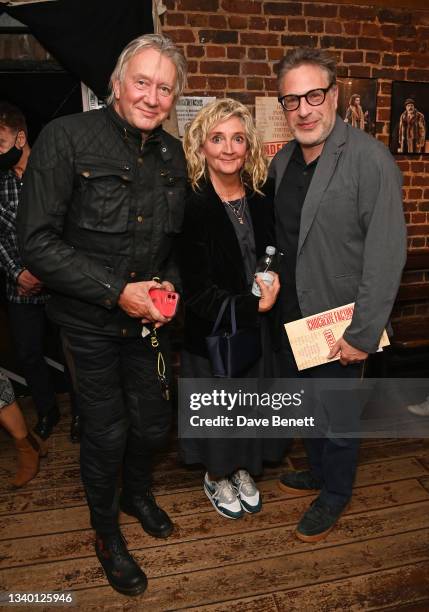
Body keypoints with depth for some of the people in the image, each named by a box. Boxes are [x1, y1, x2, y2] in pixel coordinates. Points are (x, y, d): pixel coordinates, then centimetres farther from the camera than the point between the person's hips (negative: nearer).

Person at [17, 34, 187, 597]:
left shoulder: (172, 154, 3)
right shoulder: (67, 138, -14)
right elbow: (38, 241, -18)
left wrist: (169, 283, -6)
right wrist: (116, 290, -21)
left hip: (148, 319, 5)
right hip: (89, 323, -4)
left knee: (153, 423, 17)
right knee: (106, 433, 8)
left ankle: (137, 493, 51)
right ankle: (106, 530, 38)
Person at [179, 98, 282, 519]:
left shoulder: (261, 200, -3)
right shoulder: (190, 206, -18)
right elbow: (196, 291, -20)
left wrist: (273, 292, -11)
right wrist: (252, 307, -20)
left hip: (256, 327, 5)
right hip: (211, 334, -4)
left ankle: (243, 470, 48)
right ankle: (216, 477, 44)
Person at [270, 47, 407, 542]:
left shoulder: (369, 158, -17)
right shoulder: (281, 161, 4)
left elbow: (386, 252, -20)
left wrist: (364, 333, -20)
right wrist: (271, 286, 2)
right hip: (289, 315, 6)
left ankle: (334, 496, 39)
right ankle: (317, 471, 49)